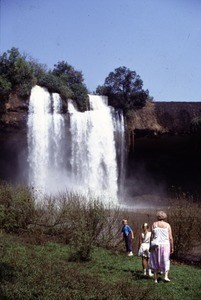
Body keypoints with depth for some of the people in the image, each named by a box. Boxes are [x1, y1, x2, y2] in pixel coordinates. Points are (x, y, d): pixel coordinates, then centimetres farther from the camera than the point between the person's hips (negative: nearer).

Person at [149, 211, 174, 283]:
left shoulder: (154, 224, -2)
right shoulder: (167, 225, -1)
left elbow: (152, 236, -5)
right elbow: (170, 238, -3)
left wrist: (150, 246, 1)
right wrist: (172, 247, 5)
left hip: (156, 245, 0)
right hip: (165, 245, 0)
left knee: (155, 262, 11)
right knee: (166, 261, 15)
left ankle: (155, 279, 13)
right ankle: (166, 276, 0)